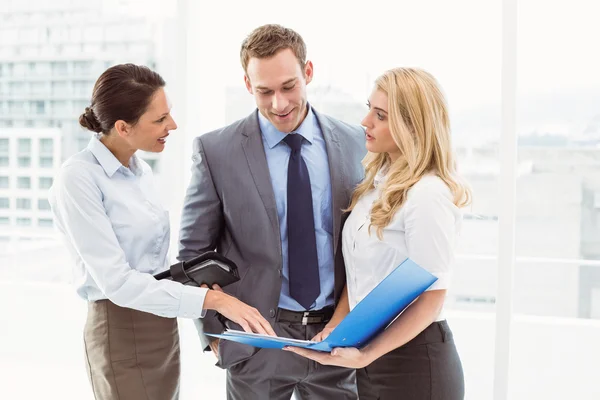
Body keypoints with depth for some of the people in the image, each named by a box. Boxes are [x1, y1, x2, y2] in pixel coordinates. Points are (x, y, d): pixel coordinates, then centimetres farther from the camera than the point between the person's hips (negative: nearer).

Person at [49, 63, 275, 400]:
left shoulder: (141, 170, 6)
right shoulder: (78, 178, -18)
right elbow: (115, 281, -23)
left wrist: (195, 284, -3)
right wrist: (213, 298, -28)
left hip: (163, 327, 7)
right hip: (122, 333, -7)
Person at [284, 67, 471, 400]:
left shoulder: (427, 194, -19)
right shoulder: (378, 180, 5)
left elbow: (431, 297, -19)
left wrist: (365, 356, -21)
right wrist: (336, 324, -2)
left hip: (413, 362, -8)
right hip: (371, 353, 8)